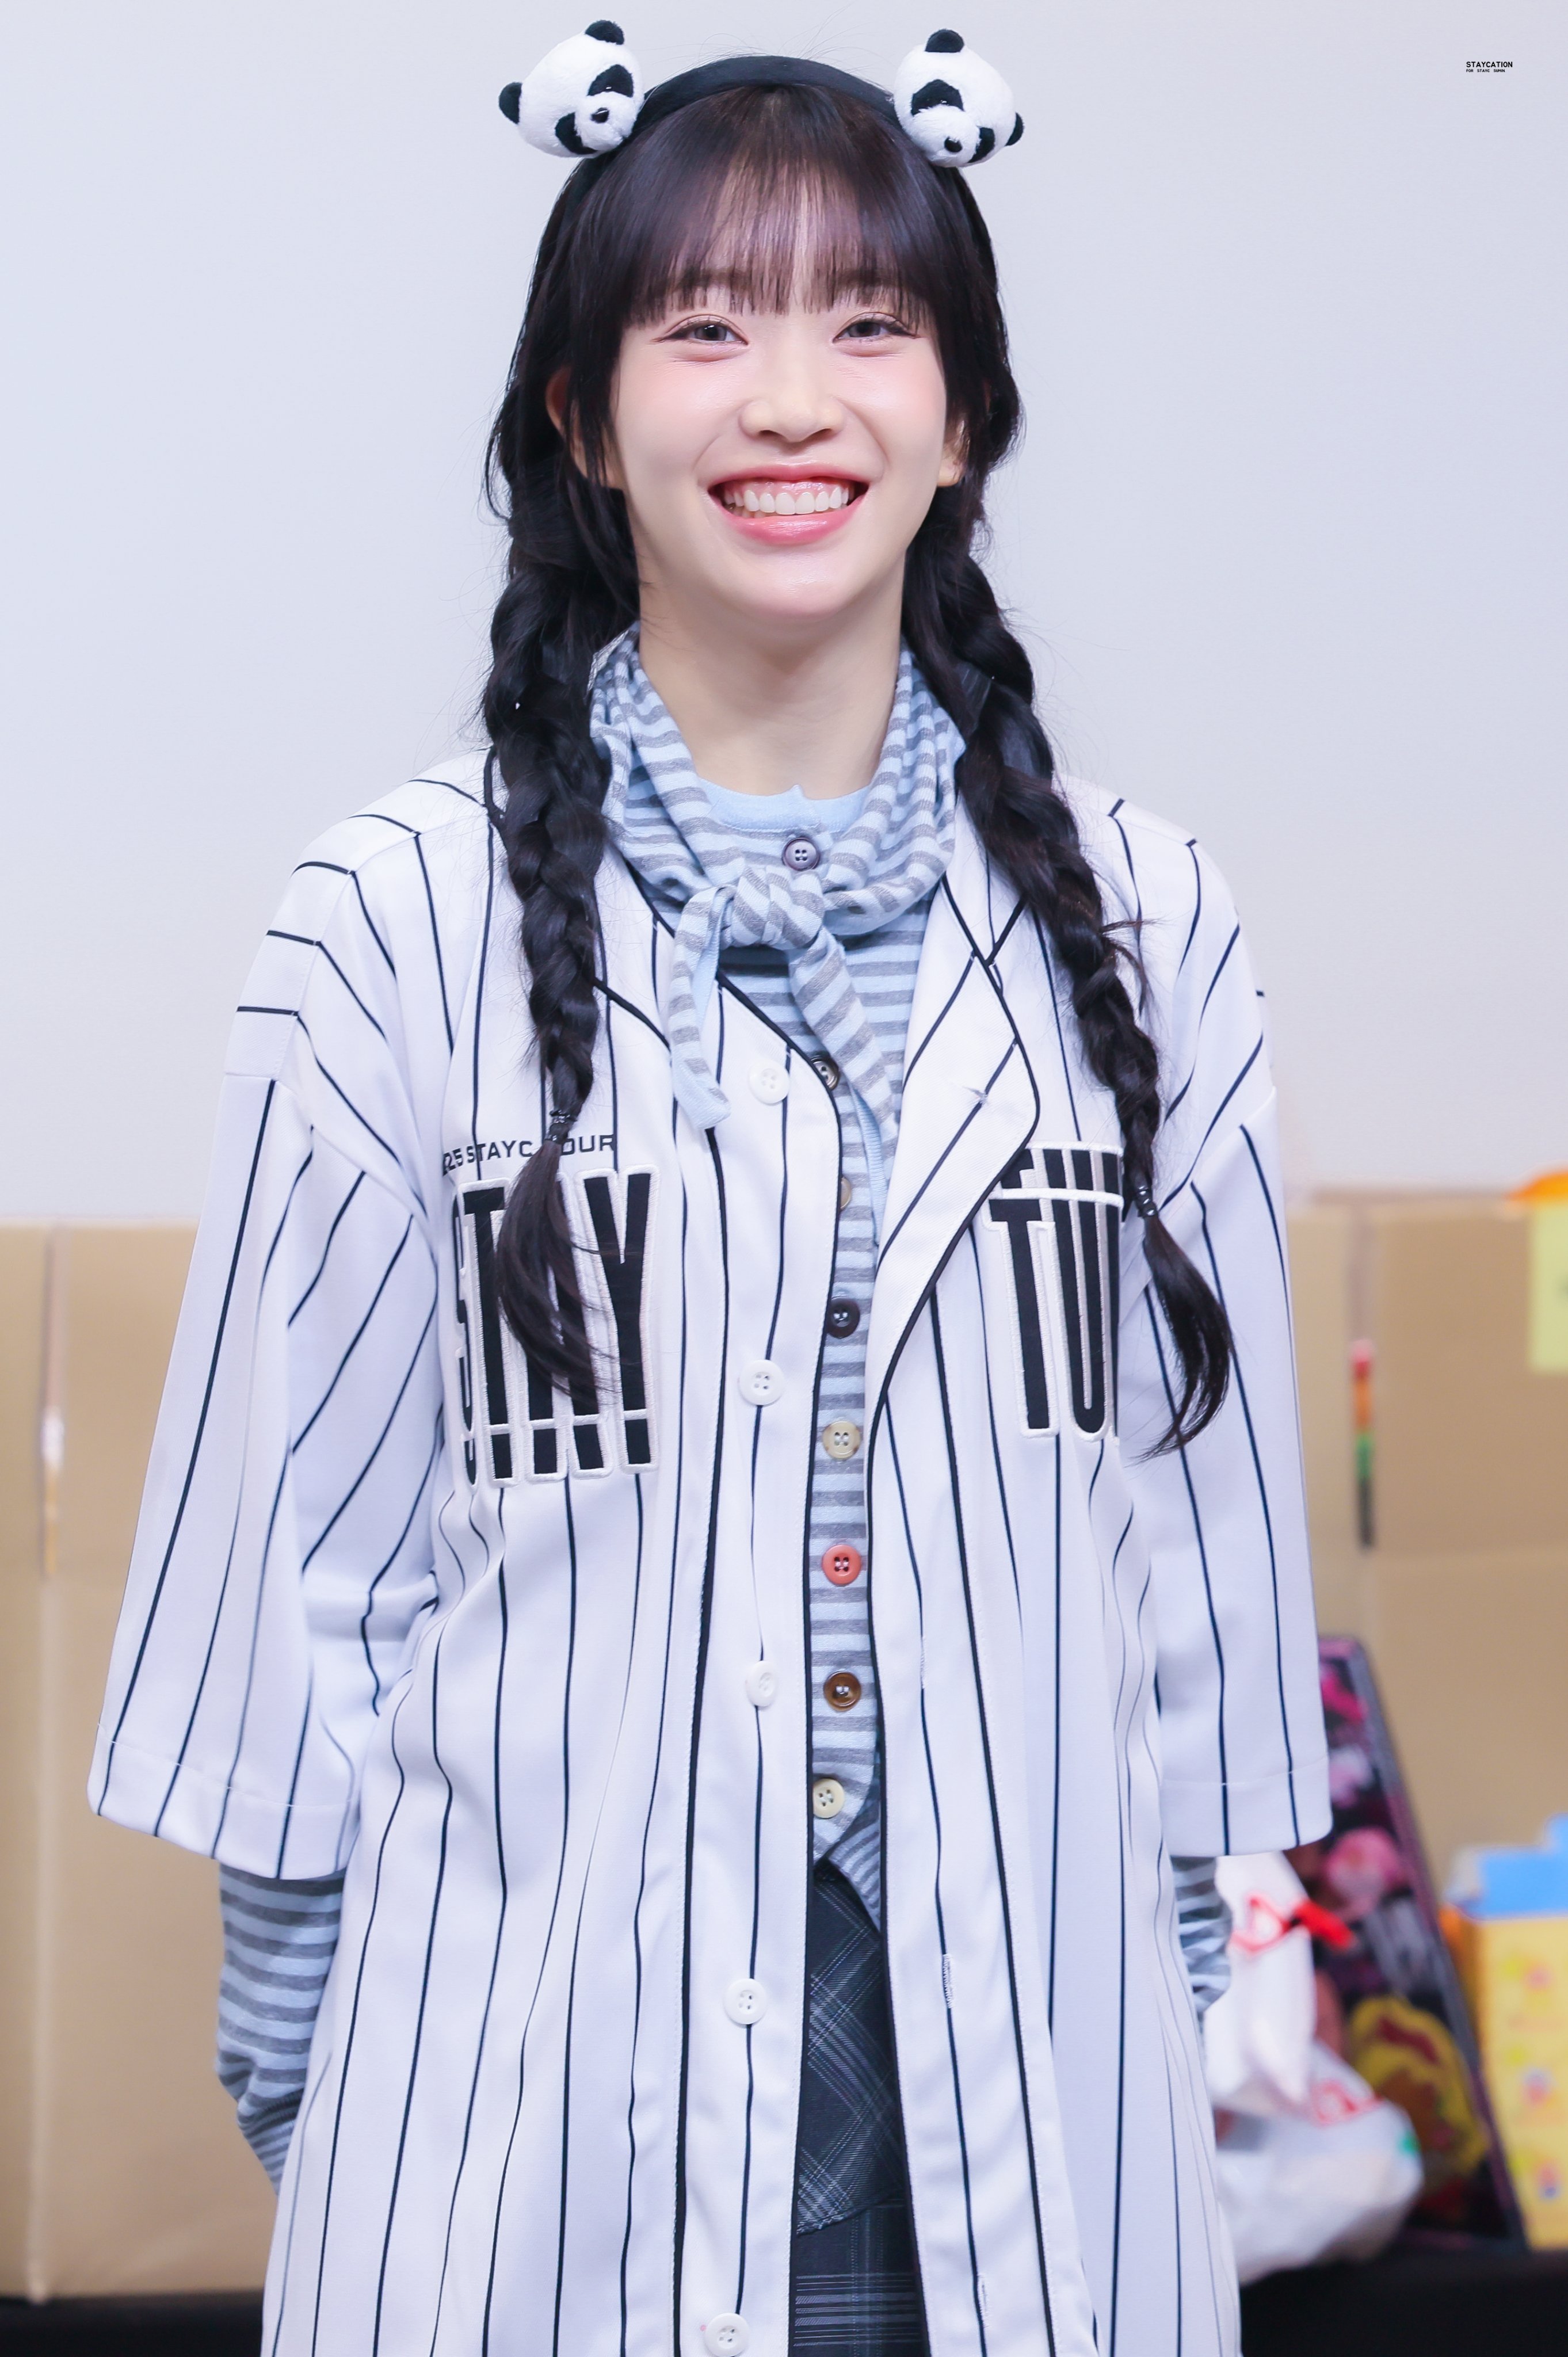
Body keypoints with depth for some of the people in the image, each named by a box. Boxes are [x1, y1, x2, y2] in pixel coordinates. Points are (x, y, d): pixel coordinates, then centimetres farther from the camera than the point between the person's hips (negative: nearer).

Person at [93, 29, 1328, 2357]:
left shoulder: (1140, 928, 3)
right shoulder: (406, 925, -5)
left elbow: (1205, 1521, 8)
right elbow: (300, 1537, -1)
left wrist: (1184, 1977, 10)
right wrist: (289, 2054, 1)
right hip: (539, 2103, -2)